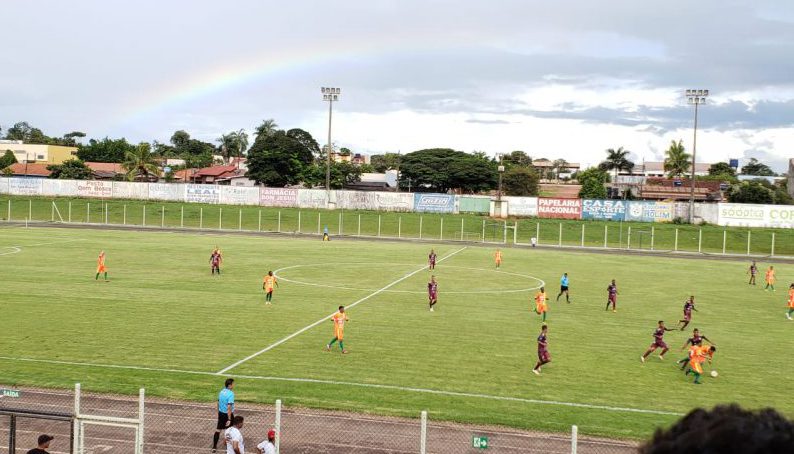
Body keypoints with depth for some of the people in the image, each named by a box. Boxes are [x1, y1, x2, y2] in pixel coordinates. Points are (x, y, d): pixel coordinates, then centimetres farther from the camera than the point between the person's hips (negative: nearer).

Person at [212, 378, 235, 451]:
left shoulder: (221, 392, 2)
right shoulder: (230, 394, -22)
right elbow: (229, 407, -26)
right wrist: (229, 419, -25)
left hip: (221, 413, 7)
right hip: (228, 414, -7)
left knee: (218, 430, 11)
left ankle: (214, 446, 14)